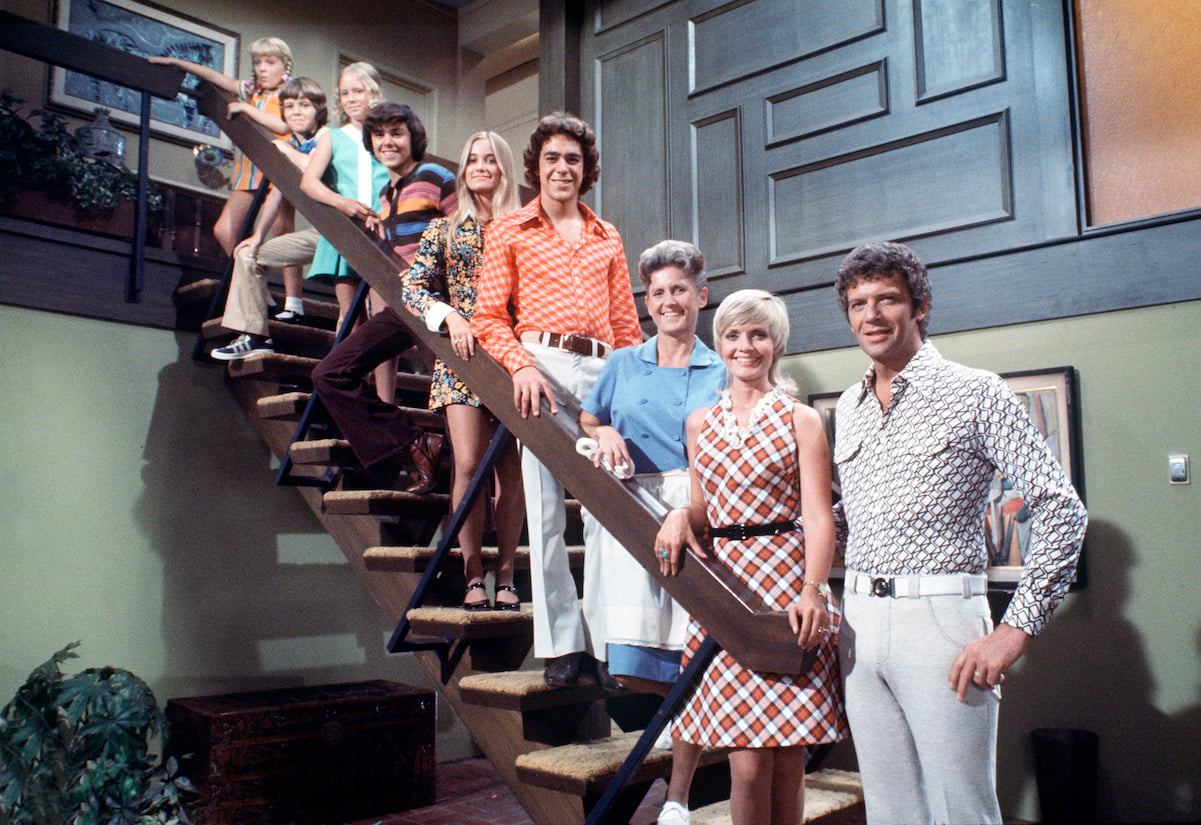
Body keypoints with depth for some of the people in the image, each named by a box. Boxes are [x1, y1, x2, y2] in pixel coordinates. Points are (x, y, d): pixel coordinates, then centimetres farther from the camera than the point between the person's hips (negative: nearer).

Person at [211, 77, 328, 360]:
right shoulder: (286, 149, 11)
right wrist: (258, 235, 11)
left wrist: (287, 151, -16)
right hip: (314, 233, 8)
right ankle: (254, 335, 9)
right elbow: (277, 191, 14)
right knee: (249, 254, 7)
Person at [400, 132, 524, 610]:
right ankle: (473, 574, 1)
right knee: (469, 463, -10)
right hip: (461, 356, 0)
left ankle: (506, 574, 8)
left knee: (511, 468, -1)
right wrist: (449, 316, -9)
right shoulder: (444, 229, 14)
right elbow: (412, 288, 8)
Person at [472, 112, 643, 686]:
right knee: (545, 507, -2)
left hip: (602, 370, 2)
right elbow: (489, 316, 4)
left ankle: (609, 640, 7)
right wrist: (521, 365, -13)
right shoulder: (509, 230, 12)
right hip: (540, 364, -2)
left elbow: (626, 322, 17)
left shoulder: (607, 239, 20)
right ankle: (561, 643, 5)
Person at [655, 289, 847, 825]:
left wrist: (812, 590, -20)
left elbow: (819, 518, -4)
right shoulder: (701, 423, 16)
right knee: (747, 763, -1)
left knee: (787, 759, 1)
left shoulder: (800, 419, 5)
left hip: (788, 585, -2)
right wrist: (682, 516, -1)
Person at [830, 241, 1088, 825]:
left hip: (939, 617, -5)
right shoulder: (847, 408, 15)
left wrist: (1016, 629, -13)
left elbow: (1061, 509, -8)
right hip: (858, 621, 6)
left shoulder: (974, 393, -4)